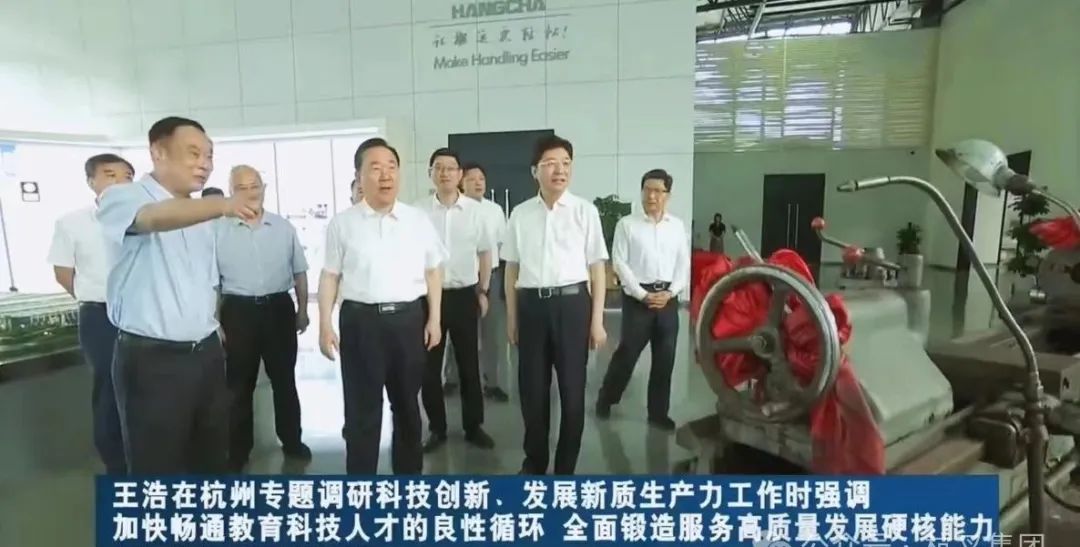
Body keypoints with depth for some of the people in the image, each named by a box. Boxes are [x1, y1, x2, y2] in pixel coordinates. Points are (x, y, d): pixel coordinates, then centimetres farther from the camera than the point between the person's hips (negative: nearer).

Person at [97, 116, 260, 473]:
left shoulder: (200, 214, 12)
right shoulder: (121, 198, -9)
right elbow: (156, 218, -33)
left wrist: (211, 332, 17)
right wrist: (223, 205, -51)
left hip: (207, 354, 6)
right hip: (152, 360, -6)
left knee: (212, 459, 17)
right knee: (158, 469, 6)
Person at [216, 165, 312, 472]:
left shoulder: (284, 228, 3)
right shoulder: (218, 230, -3)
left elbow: (299, 272, 9)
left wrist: (303, 311, 7)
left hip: (279, 308, 2)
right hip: (238, 311, -1)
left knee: (284, 380, 13)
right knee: (238, 385, 11)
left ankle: (292, 441, 29)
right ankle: (237, 450, 28)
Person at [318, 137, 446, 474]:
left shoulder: (418, 220, 4)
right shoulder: (342, 224, 1)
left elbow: (433, 271, 7)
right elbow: (330, 275, 3)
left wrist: (434, 319, 3)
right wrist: (325, 325, -2)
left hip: (409, 318, 2)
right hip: (361, 320, -1)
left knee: (407, 403, 17)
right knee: (361, 409, 7)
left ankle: (409, 472, 37)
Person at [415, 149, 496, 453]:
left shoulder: (474, 210, -1)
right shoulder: (419, 210, -4)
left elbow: (485, 252, 9)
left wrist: (483, 292, 8)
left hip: (465, 295, 1)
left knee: (469, 364, 11)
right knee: (430, 367, 9)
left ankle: (473, 427, 26)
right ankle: (437, 429, 26)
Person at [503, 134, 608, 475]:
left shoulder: (585, 211, -1)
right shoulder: (520, 214, 5)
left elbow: (597, 268, 0)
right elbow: (512, 268, 10)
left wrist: (597, 320, -2)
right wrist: (511, 317, 10)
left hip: (572, 303, -2)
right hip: (531, 304, 2)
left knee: (572, 389, 8)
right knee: (532, 388, 12)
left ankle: (565, 467, 28)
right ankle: (534, 461, 34)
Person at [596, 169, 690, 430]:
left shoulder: (677, 226, 8)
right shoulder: (627, 224, -2)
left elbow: (684, 264, 7)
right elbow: (620, 263, -7)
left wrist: (670, 293, -7)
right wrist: (643, 294, -12)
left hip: (668, 299, 4)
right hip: (637, 297, -3)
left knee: (665, 359, 9)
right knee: (627, 353, 2)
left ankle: (658, 412, 24)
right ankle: (606, 398, 25)